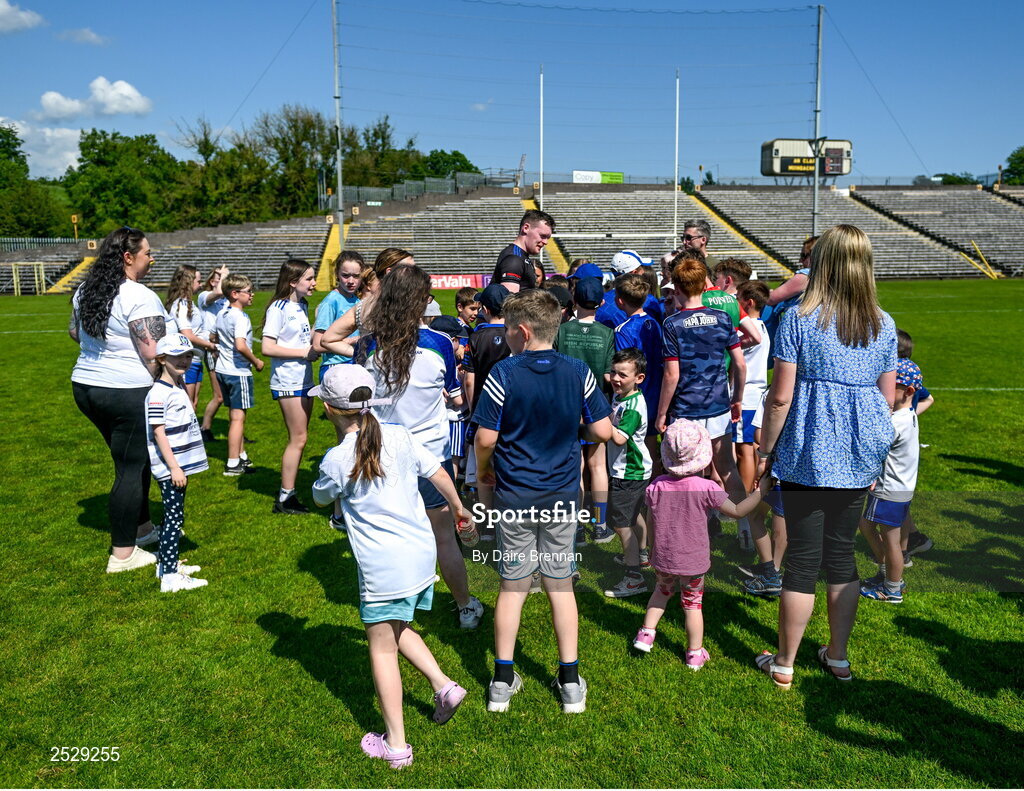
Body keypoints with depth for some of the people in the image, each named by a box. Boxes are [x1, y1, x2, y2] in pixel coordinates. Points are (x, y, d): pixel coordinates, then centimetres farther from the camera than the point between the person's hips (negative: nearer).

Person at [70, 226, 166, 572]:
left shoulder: (85, 291, 9)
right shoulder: (140, 297, -17)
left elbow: (74, 331, 24)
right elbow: (153, 354, -20)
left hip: (85, 386, 9)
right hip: (129, 392, -9)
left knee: (131, 460, 22)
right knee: (132, 468, 1)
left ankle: (142, 528, 36)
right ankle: (122, 554, 8)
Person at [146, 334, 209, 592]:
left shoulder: (179, 388, 13)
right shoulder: (158, 393, -16)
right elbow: (159, 433, -19)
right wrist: (173, 467, -20)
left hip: (180, 464, 9)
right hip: (169, 467, -9)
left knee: (174, 516, 16)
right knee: (174, 517, -7)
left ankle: (166, 563, 28)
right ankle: (170, 577, -4)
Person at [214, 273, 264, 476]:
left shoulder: (221, 314, 9)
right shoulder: (240, 317, -19)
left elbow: (214, 339, 21)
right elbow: (240, 345, -29)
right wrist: (256, 362, -15)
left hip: (222, 370, 9)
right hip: (238, 372, -9)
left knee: (237, 415, 18)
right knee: (238, 416, -3)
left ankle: (242, 456, 28)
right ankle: (233, 464, 0)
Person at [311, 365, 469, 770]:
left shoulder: (337, 460, -13)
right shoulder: (399, 436, 0)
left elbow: (321, 498, 8)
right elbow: (438, 473, 11)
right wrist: (459, 508, 28)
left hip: (384, 568, -6)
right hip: (423, 554, 6)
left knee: (382, 647, 8)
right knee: (398, 630, 27)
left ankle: (395, 744, 16)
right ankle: (444, 686, 20)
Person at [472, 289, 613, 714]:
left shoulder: (504, 374, -14)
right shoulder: (579, 373, -6)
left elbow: (486, 437, -14)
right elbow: (602, 431, -4)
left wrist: (483, 469, 6)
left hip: (514, 498, -2)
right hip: (563, 496, 2)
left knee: (512, 586, 11)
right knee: (561, 585, 13)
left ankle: (503, 680, 20)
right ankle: (570, 682, 20)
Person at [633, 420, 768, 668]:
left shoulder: (656, 486, -10)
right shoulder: (706, 488, -18)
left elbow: (652, 526, 0)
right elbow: (738, 511, -11)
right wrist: (761, 489, -1)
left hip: (663, 559, 2)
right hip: (694, 562, -2)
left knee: (661, 592, 28)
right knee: (693, 604, 14)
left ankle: (646, 633, 27)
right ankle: (695, 654, 25)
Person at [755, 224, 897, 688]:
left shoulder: (799, 319, -10)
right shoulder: (882, 324, 3)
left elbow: (780, 396, -13)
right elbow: (887, 399, 8)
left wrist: (765, 449, -1)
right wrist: (875, 456, 19)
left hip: (807, 457, -4)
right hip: (858, 459, 4)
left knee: (802, 560, 4)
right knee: (842, 555, 16)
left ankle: (784, 664, 19)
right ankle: (838, 657, 30)